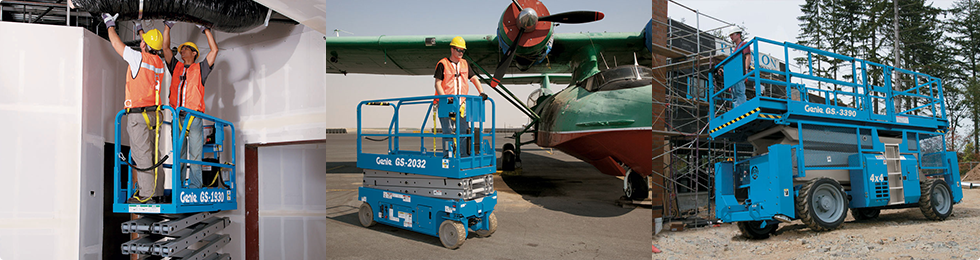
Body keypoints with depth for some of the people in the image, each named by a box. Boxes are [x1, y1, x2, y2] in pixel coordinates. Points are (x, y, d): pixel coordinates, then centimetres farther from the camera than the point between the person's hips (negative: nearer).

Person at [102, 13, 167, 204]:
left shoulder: (139, 58, -10)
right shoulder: (160, 63, 9)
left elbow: (117, 44, 5)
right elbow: (151, 49, 32)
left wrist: (110, 25, 21)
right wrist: (140, 30, 44)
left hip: (138, 114, -7)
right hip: (154, 113, 7)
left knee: (142, 155, -6)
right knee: (154, 154, 9)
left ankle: (146, 194, -6)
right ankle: (157, 193, 11)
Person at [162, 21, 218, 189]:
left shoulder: (200, 68, 13)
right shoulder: (176, 67, 22)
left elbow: (214, 50, 6)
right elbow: (165, 47, 24)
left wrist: (205, 29, 11)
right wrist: (168, 26, 24)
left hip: (194, 117, -4)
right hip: (177, 117, 4)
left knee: (194, 155, -5)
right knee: (179, 155, 3)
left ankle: (194, 187, -6)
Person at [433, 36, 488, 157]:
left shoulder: (465, 64, 14)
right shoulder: (442, 64, -3)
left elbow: (474, 78, 18)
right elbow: (437, 84, -8)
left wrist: (481, 93, 2)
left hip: (461, 103, 5)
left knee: (464, 130, 5)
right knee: (448, 130, -7)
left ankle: (464, 154, 13)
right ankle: (447, 156, -3)